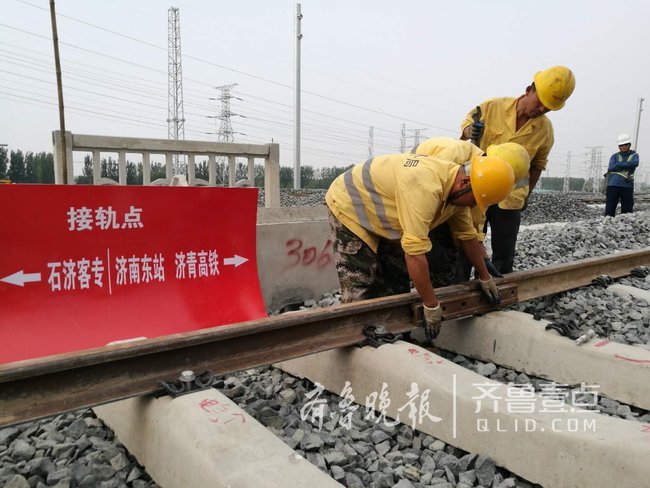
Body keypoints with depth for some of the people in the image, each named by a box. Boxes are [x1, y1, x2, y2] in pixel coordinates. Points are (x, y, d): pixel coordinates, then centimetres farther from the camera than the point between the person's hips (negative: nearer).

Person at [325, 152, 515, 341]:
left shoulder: (456, 190, -9)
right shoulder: (425, 187, -38)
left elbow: (467, 236, 5)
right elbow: (415, 252, -39)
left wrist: (485, 278, 13)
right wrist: (432, 306, -30)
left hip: (380, 217, 9)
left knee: (396, 287, 9)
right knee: (360, 293, -13)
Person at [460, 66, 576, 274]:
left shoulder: (545, 129, -4)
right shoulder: (493, 107, -10)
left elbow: (537, 165, 11)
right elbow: (467, 123, 4)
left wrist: (527, 193, 12)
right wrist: (470, 131, -20)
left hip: (510, 199, 1)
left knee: (504, 255, 7)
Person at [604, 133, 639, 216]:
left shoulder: (634, 155, 12)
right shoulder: (615, 156, 12)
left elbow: (635, 163, -11)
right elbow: (611, 167, -6)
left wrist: (618, 164, -9)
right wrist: (627, 165, -8)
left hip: (627, 185, 0)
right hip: (613, 185, 0)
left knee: (627, 210, 2)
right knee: (610, 209, -4)